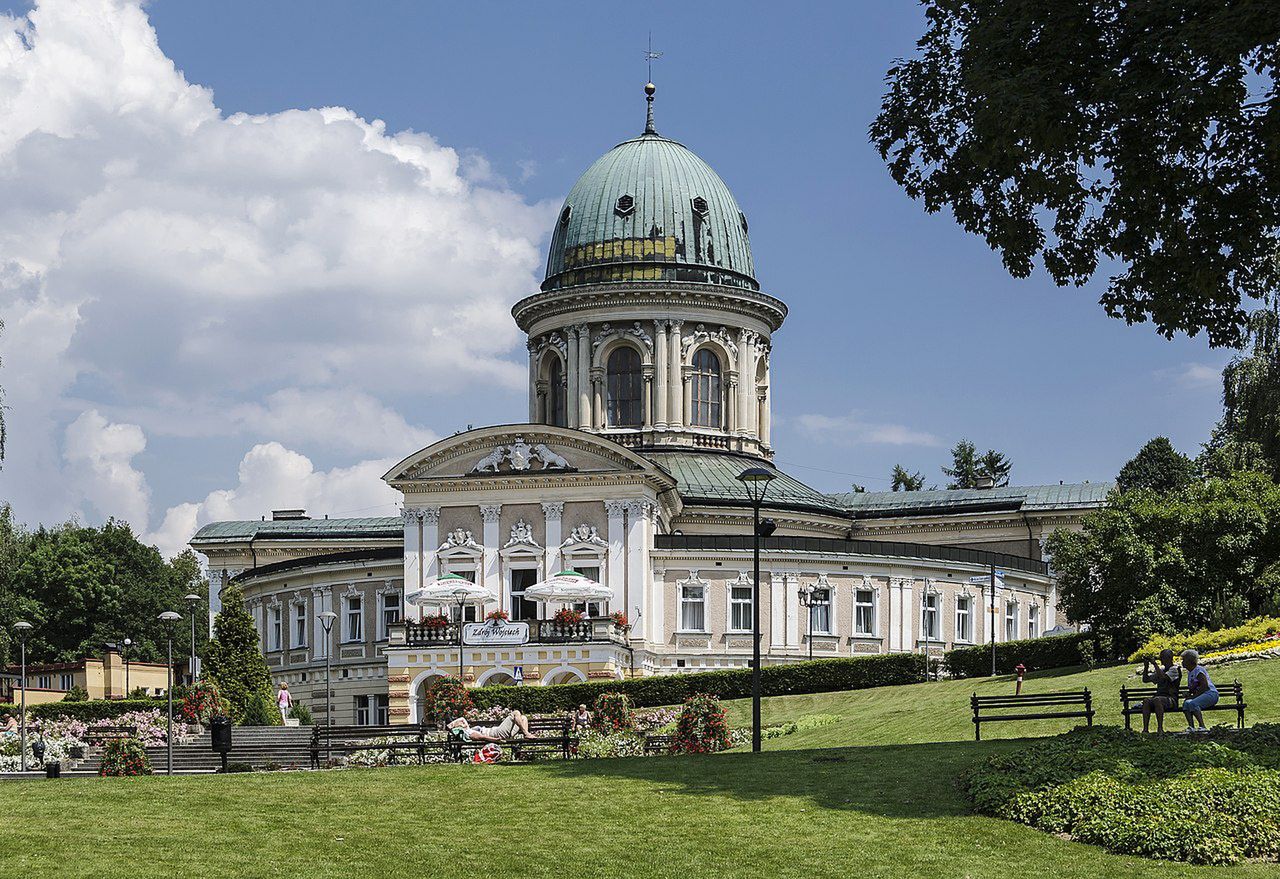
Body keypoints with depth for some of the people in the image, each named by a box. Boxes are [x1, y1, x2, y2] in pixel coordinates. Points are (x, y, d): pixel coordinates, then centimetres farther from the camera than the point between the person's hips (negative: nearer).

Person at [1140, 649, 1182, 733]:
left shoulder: (1174, 669, 1)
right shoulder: (1160, 670, 23)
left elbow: (1163, 677, -18)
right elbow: (1145, 679, 21)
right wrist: (1146, 667, 7)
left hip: (1171, 699, -6)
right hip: (1159, 696, 6)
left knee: (1157, 700, -38)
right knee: (1146, 700, -26)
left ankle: (1160, 728, -39)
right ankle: (1145, 728, -36)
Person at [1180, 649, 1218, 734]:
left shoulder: (1198, 670, -7)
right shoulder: (1190, 672, 22)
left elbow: (1205, 686, -17)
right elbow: (1191, 689, 27)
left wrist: (1193, 696, -19)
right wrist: (1188, 694, 4)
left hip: (1210, 693, -8)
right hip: (1201, 695, 8)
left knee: (1192, 703, -34)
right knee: (1186, 703, -23)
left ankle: (1202, 726, -36)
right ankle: (1191, 727, -35)